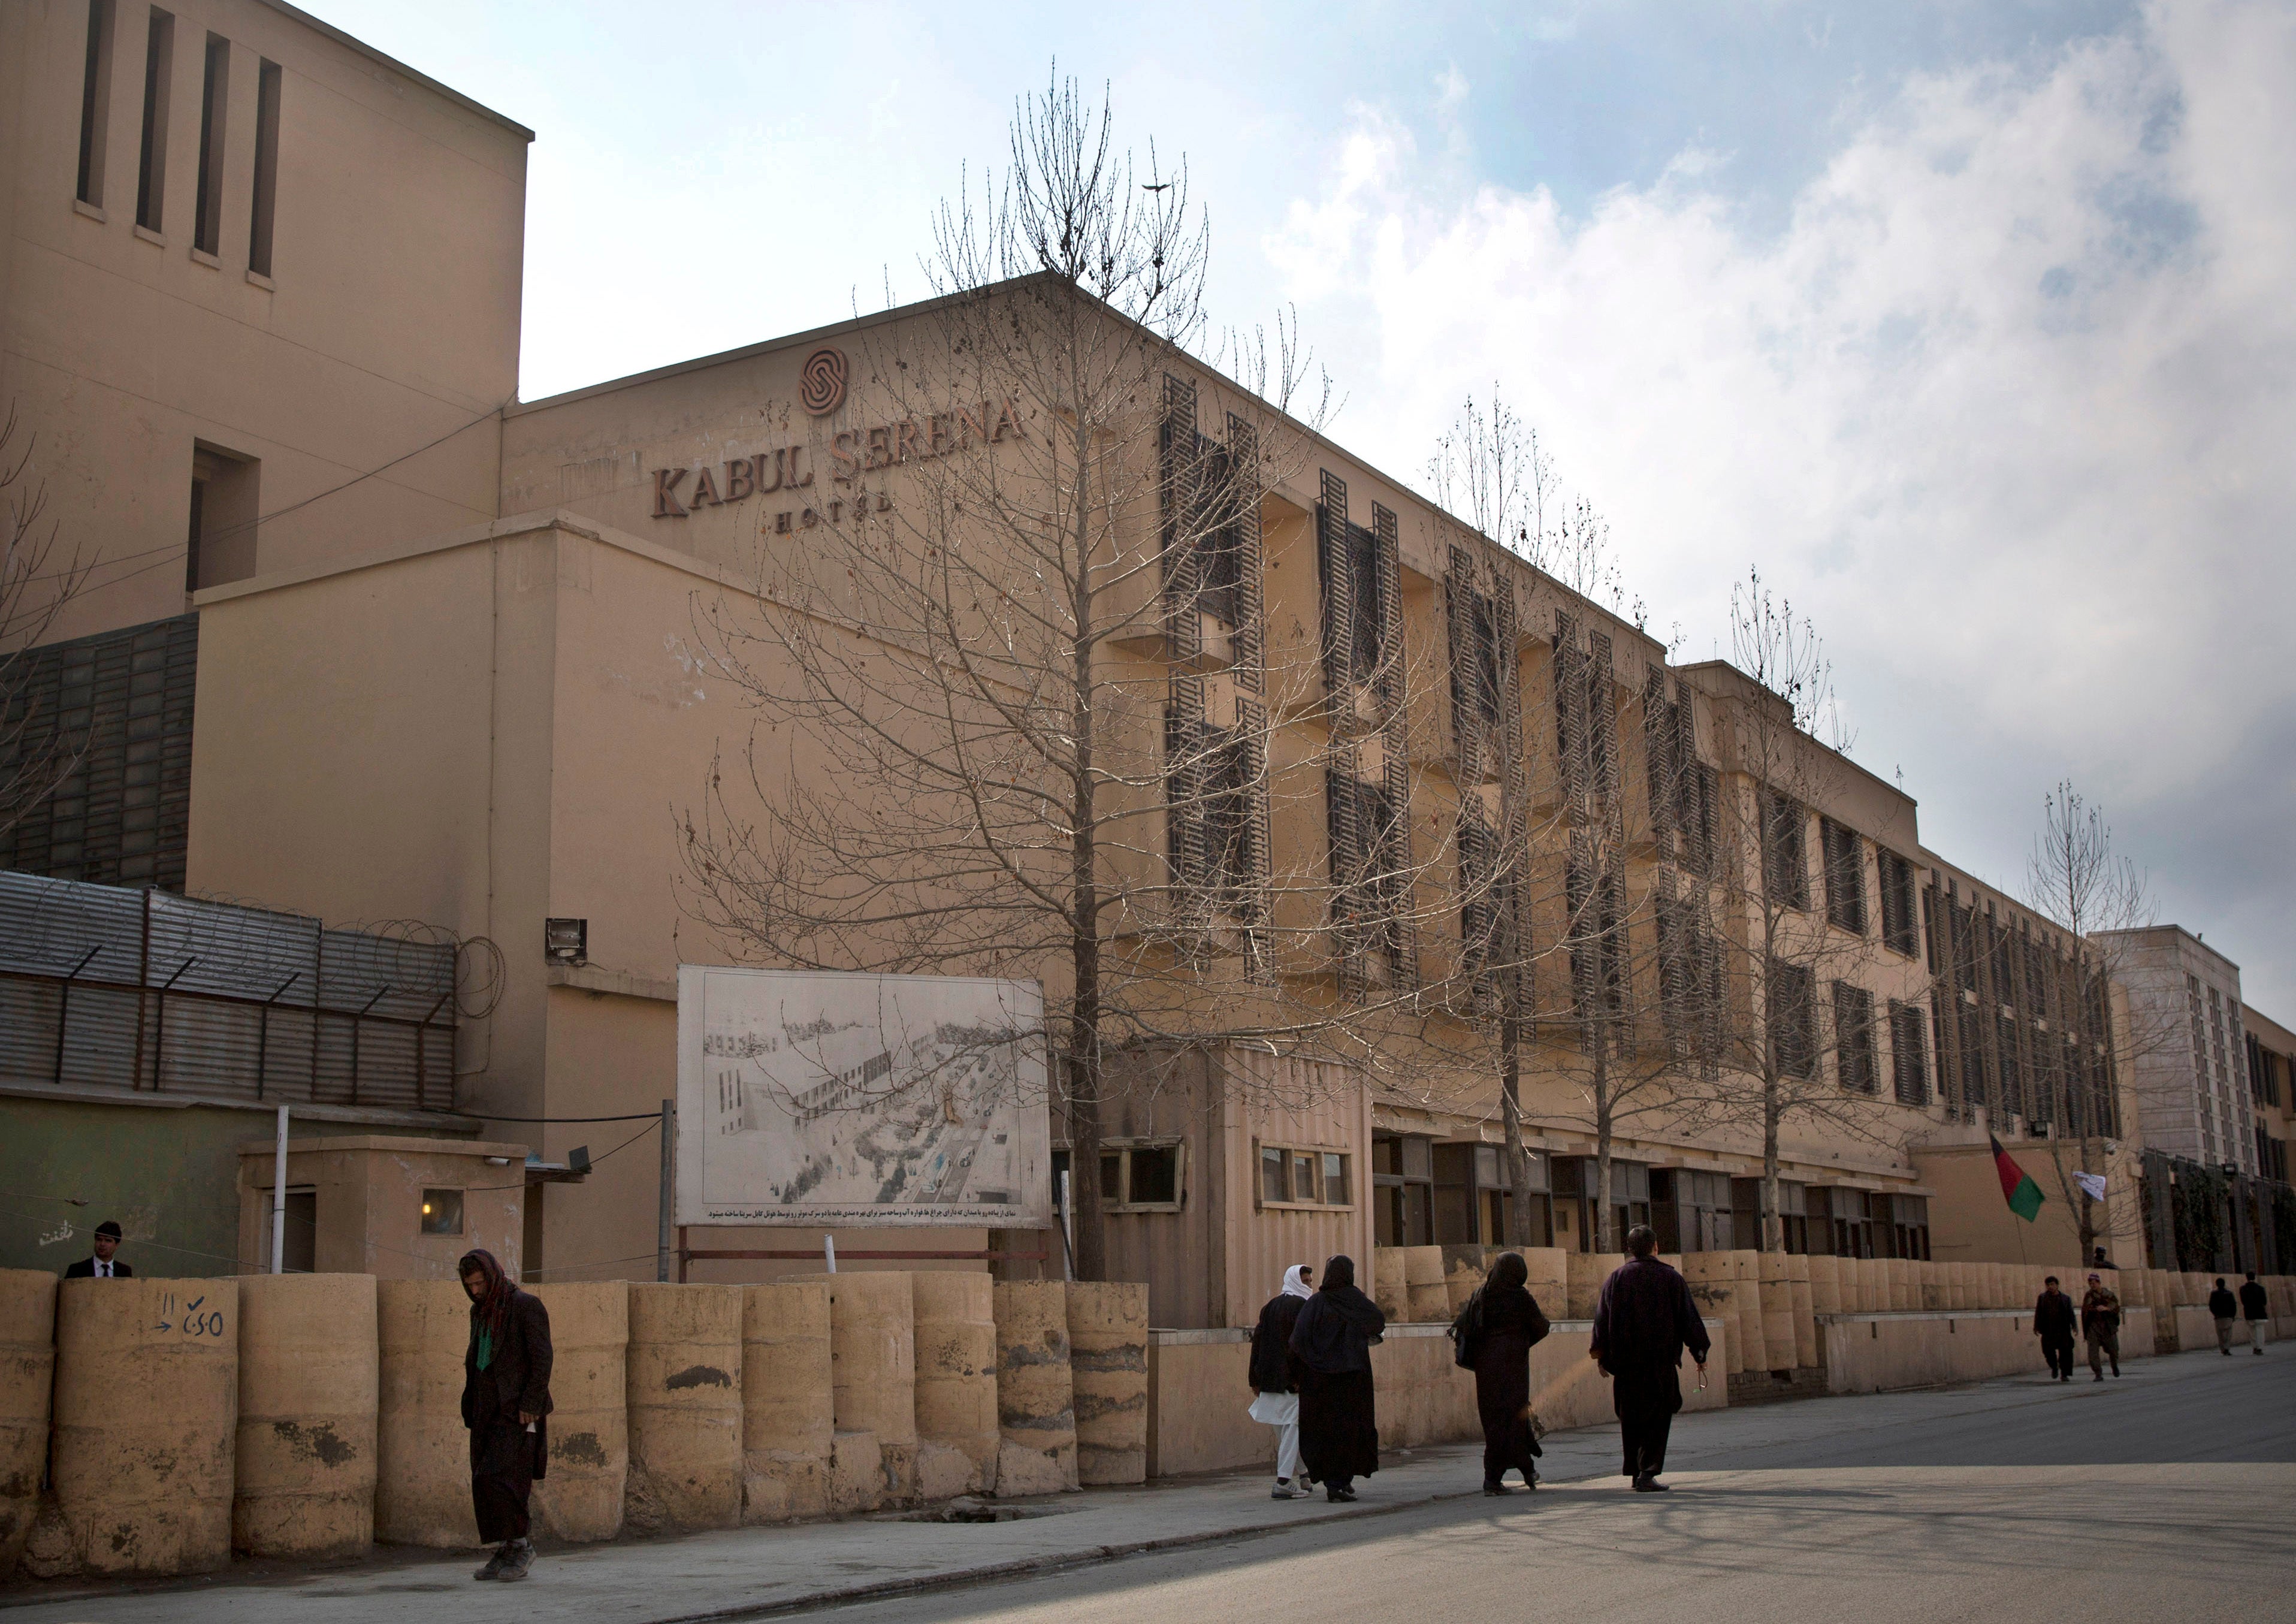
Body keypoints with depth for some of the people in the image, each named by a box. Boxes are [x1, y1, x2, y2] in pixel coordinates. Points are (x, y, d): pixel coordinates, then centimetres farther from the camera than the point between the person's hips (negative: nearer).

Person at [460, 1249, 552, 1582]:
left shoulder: (527, 1305, -10)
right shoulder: (480, 1312, 13)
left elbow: (542, 1358, -14)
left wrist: (531, 1406, -20)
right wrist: (470, 1409, 13)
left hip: (518, 1407, -7)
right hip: (487, 1408, 8)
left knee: (501, 1477, -16)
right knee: (485, 1483, 3)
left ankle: (521, 1544, -3)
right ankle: (504, 1553, 9)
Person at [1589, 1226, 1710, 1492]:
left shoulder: (1616, 1278, 3)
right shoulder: (1670, 1278, -1)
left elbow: (1602, 1318, 1)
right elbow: (1689, 1318, 1)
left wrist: (1600, 1355, 7)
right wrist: (1700, 1353, 10)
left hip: (1625, 1362, 2)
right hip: (1661, 1360, -2)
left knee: (1630, 1418, 13)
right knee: (1658, 1417, 2)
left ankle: (1635, 1472, 16)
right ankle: (1648, 1473, -9)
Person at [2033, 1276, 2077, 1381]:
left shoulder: (2066, 1299, 9)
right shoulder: (2043, 1297, 11)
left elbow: (2071, 1314, 6)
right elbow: (2038, 1313, 9)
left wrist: (2074, 1327, -6)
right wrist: (2036, 1327, 2)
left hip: (2063, 1329, 0)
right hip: (2048, 1330, 0)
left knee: (2065, 1351, -4)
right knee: (2048, 1350, -6)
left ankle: (2064, 1374, 4)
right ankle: (2054, 1367, 23)